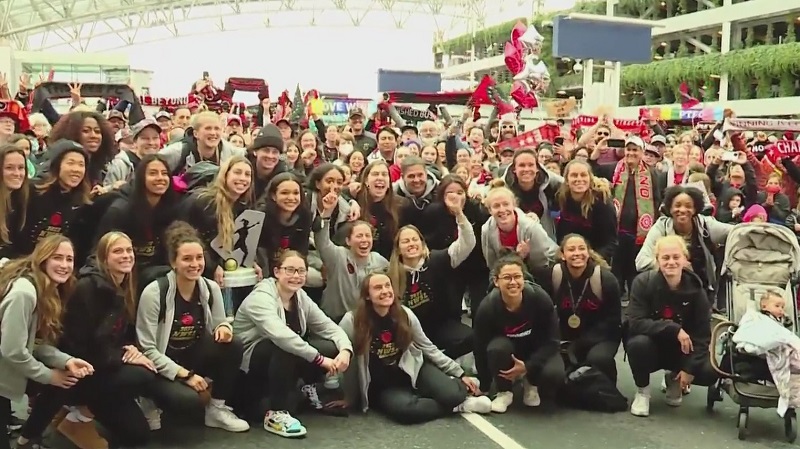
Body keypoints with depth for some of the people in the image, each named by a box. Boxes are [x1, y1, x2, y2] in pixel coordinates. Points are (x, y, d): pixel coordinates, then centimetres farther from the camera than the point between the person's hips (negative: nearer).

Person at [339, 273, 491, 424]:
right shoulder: (352, 321, -17)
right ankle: (457, 405, -11)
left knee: (452, 394, -25)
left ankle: (463, 387, 14)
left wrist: (460, 375, 2)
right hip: (382, 387, -2)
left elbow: (428, 347, 3)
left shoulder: (405, 314, -7)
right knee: (404, 408, -35)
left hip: (413, 370, 2)